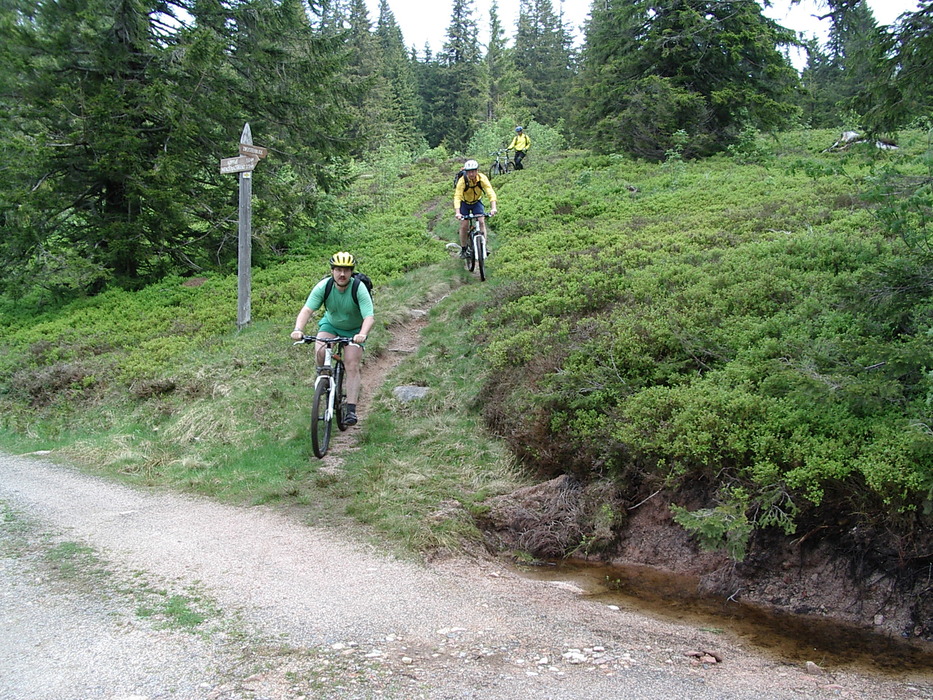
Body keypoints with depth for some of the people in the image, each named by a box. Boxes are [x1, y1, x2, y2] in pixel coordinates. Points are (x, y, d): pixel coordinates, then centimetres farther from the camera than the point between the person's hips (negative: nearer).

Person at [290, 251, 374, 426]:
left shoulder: (359, 288, -29)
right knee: (320, 352, -25)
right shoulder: (323, 286, -25)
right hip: (330, 324, 2)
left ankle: (351, 410, -11)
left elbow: (369, 316, -38)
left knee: (352, 367, -13)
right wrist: (298, 329, -51)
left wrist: (362, 334, -58)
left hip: (354, 330, -2)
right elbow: (307, 309, -32)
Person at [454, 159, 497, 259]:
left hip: (477, 202, 1)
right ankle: (463, 249, 9)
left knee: (481, 221, -16)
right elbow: (457, 196, -39)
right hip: (464, 203, -1)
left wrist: (493, 208, -49)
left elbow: (491, 193, -34)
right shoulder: (462, 181, -31)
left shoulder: (482, 178, -27)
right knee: (464, 225, -8)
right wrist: (457, 212, -53)